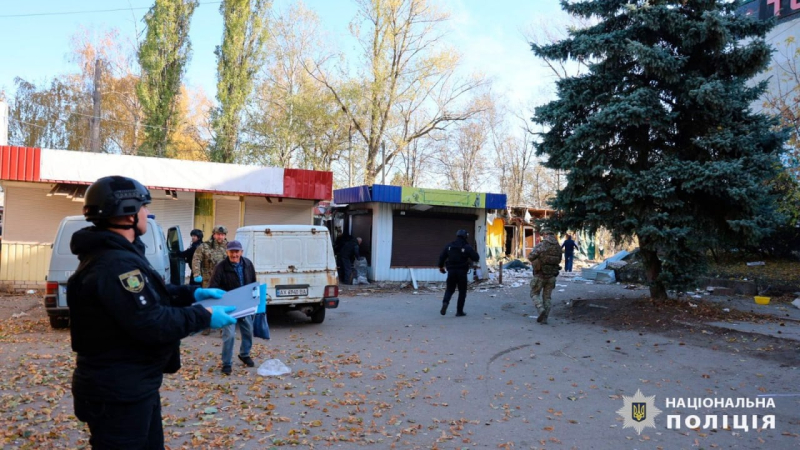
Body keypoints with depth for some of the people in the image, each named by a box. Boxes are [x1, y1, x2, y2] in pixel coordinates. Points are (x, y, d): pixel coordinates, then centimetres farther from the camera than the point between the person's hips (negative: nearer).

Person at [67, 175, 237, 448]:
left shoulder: (116, 255, 10)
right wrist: (204, 317, -21)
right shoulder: (116, 264, -27)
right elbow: (151, 324, -30)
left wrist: (192, 293, 9)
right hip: (118, 393, -11)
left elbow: (151, 296, 19)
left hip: (130, 386, 11)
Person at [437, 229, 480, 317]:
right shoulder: (467, 247, -9)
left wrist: (441, 267, 23)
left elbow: (442, 257, 8)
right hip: (462, 272, -3)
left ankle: (445, 302, -12)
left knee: (449, 289, 16)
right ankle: (459, 311, 9)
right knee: (462, 291, 8)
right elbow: (476, 258, -9)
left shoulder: (449, 246, 3)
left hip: (451, 271, 3)